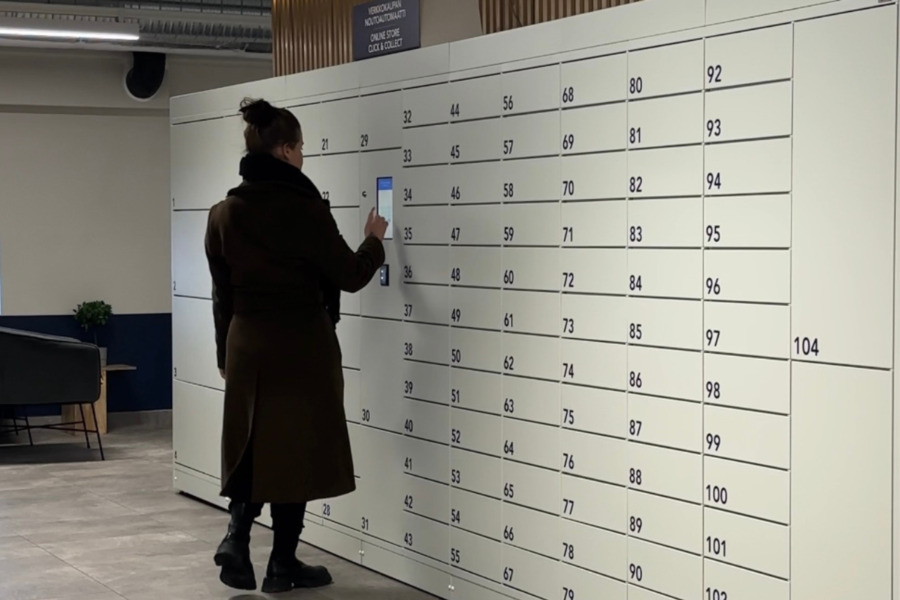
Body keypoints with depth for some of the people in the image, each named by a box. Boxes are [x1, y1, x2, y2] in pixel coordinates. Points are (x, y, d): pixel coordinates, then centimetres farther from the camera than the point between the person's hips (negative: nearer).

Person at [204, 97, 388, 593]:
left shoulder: (223, 214, 3)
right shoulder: (304, 209, -14)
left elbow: (222, 294, 10)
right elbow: (350, 276, -6)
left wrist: (225, 353, 19)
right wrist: (374, 240, 13)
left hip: (246, 346, 5)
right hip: (302, 347, -5)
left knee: (254, 446, 16)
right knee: (293, 450, 5)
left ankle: (237, 538, -3)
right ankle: (282, 565, 13)